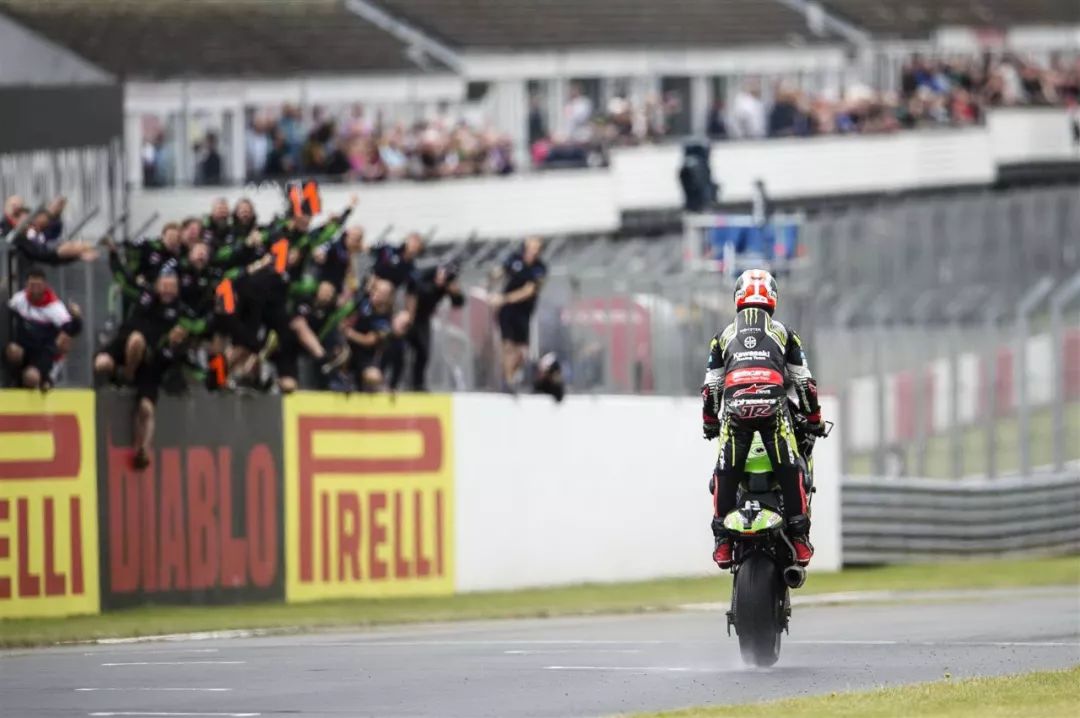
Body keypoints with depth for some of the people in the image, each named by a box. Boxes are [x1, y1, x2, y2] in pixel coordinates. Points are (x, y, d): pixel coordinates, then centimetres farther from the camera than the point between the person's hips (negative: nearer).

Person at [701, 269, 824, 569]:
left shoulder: (724, 336, 23)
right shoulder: (784, 334, 21)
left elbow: (711, 388, 23)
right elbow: (805, 383, 19)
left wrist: (709, 423, 36)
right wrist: (814, 420, 29)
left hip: (735, 408, 1)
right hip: (774, 406, -1)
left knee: (725, 473, 7)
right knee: (790, 470, 3)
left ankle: (722, 541, 3)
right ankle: (800, 538, -2)